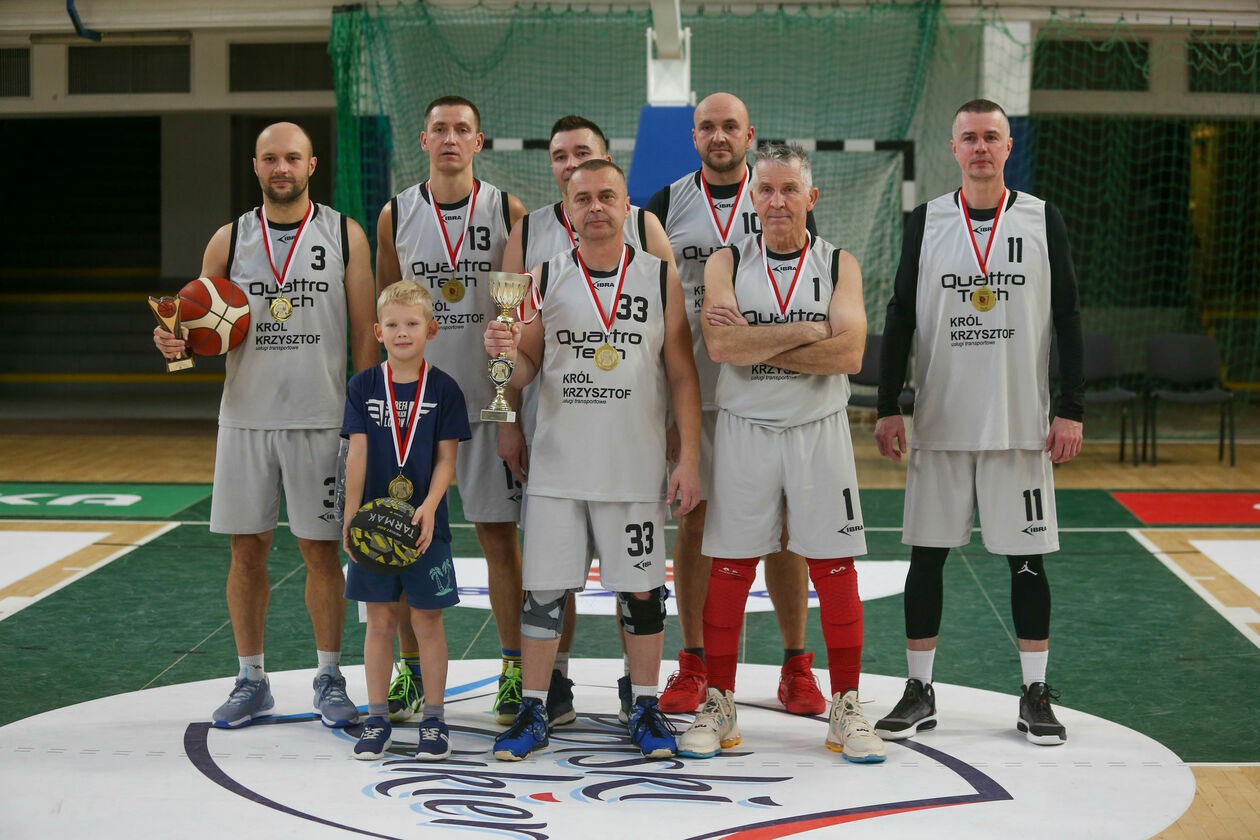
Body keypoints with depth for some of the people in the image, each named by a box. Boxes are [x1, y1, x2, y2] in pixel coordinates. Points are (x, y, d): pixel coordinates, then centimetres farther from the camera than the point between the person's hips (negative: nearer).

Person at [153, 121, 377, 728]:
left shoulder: (345, 235, 2)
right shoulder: (229, 240, 7)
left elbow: (366, 333, 2)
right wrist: (175, 340, -12)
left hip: (321, 421, -2)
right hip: (245, 420, 2)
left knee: (321, 551, 3)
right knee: (246, 550, 6)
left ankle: (329, 678, 17)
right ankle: (252, 681, 19)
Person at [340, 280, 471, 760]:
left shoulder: (443, 389, -2)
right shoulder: (364, 386, 1)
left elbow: (447, 458, -3)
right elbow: (357, 455, -1)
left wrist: (429, 507, -16)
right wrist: (352, 514, -7)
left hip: (424, 523, -1)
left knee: (427, 621, 4)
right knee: (379, 621, 8)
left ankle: (433, 719, 15)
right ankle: (377, 720, 17)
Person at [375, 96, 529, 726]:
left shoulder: (508, 211, 1)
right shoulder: (396, 215, 5)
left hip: (489, 400, -1)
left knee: (498, 533, 2)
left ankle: (516, 668, 12)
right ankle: (411, 669, 17)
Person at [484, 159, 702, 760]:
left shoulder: (660, 279, 2)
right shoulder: (545, 281, 4)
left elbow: (682, 376, 3)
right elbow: (524, 371, 8)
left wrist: (689, 459, -2)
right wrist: (505, 352, -15)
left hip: (636, 470, -1)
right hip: (558, 467, 1)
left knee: (641, 590, 6)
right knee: (544, 590, 2)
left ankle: (645, 710, 20)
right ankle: (533, 713, 14)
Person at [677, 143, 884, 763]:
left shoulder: (839, 265, 1)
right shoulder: (727, 263, 2)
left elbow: (849, 354, -14)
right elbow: (721, 346, -15)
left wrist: (755, 345, -15)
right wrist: (806, 331, -15)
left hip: (819, 431, 0)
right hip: (744, 430, 0)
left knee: (835, 571, 2)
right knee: (728, 570, 3)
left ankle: (845, 709, 14)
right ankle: (719, 706, 15)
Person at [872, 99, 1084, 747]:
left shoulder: (1043, 221, 2)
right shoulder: (926, 222, 4)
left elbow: (1067, 319, 3)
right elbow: (900, 317, 6)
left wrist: (1072, 410, -4)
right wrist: (887, 408, 0)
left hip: (1021, 423, -1)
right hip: (939, 422, 1)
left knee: (1027, 557, 3)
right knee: (926, 553, 4)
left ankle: (1035, 695, 14)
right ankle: (919, 692, 15)